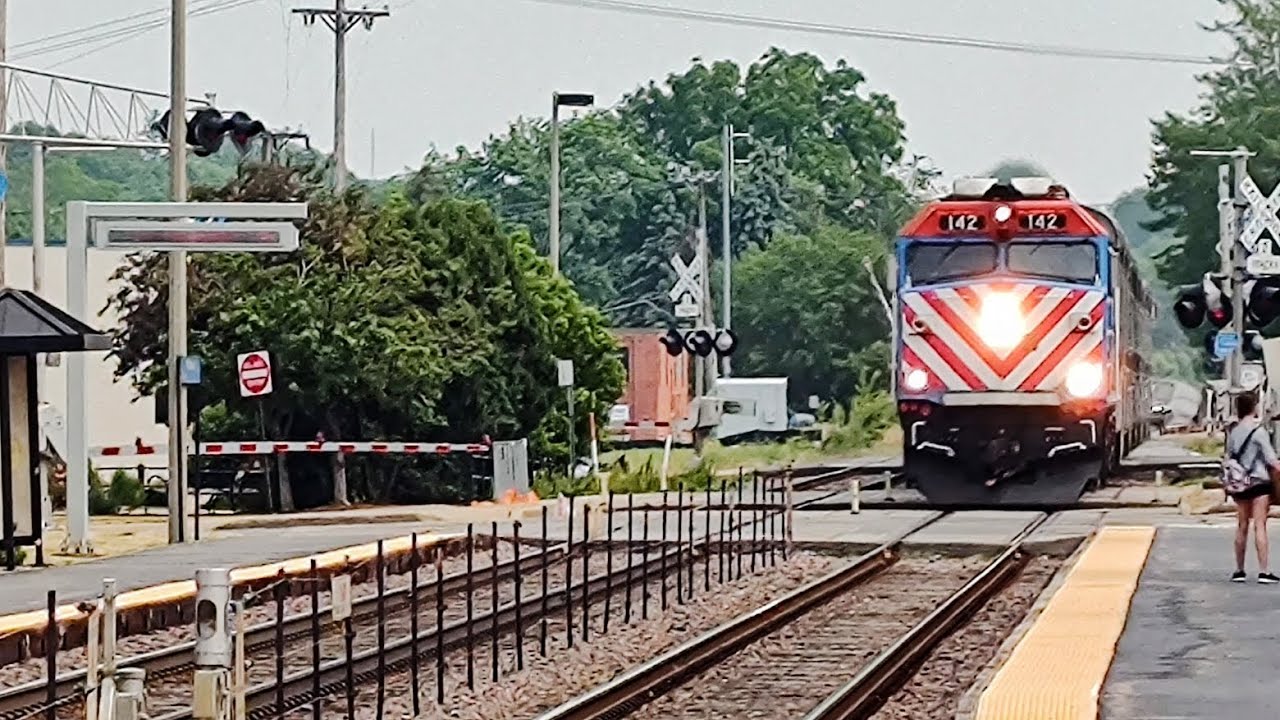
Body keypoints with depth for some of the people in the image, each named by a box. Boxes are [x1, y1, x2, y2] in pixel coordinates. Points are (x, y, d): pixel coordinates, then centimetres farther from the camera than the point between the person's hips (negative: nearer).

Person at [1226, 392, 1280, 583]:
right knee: (1260, 526, -7)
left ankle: (1239, 571, 14)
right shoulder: (1258, 431, -10)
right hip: (1259, 482, -5)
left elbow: (1229, 458, 12)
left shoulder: (1233, 433, 7)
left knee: (1242, 526, 11)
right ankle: (1264, 571, -10)